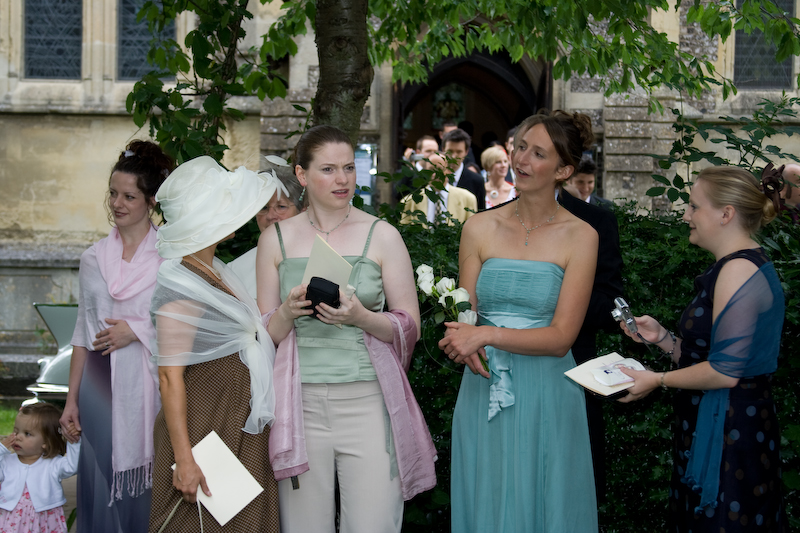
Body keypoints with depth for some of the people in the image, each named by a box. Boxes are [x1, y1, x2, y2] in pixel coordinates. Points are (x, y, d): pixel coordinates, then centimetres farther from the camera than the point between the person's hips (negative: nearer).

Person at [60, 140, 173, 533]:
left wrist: (136, 330, -10)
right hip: (102, 386, 3)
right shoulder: (94, 259, 11)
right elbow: (83, 333, 13)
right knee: (102, 484, 2)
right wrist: (71, 400, 11)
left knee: (148, 485, -2)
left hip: (151, 384, -3)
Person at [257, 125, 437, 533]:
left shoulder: (381, 236, 4)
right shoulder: (276, 239, 9)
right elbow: (265, 333, 11)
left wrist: (360, 316, -14)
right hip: (301, 403, 1)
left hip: (368, 402, -1)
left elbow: (410, 327, 4)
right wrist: (288, 312, -11)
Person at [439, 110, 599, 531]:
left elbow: (561, 336, -9)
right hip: (485, 390, 2)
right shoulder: (480, 229, 4)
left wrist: (488, 334, -19)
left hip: (546, 398, -2)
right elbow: (465, 316, 4)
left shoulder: (580, 237, -4)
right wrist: (467, 346, -19)